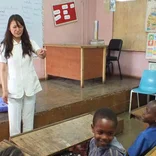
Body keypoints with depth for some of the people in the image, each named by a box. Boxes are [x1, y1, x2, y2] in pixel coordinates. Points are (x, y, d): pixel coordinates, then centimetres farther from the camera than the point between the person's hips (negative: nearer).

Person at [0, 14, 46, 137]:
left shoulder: (29, 43, 0)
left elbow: (41, 54, -17)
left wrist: (42, 53, -42)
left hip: (30, 86, 1)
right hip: (14, 88, -1)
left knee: (28, 118, 12)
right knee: (14, 119, 6)